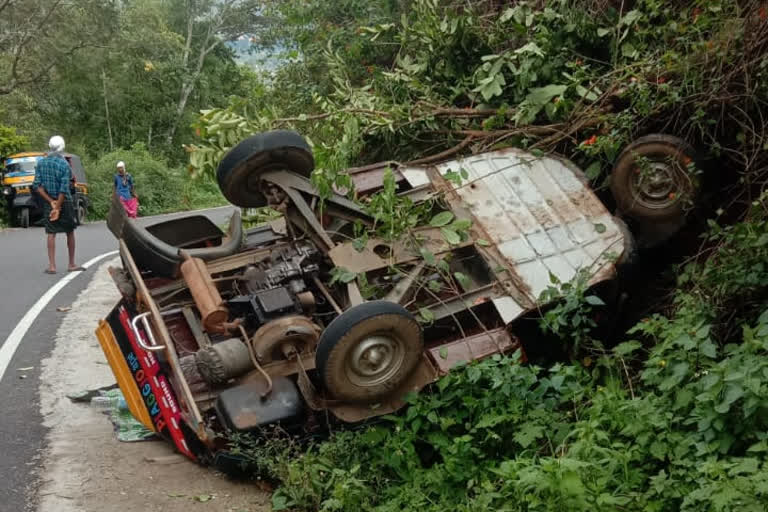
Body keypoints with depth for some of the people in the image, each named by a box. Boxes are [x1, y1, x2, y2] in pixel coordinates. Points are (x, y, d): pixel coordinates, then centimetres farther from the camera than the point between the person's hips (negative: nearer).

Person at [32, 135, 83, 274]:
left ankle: (52, 265, -3)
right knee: (70, 232, 10)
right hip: (64, 201, -3)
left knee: (51, 233, 3)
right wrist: (57, 207, -14)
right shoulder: (64, 164, -12)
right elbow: (64, 188, -18)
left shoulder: (41, 163, 1)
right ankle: (72, 264, 17)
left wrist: (51, 201, -5)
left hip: (48, 202, 3)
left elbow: (37, 185, -3)